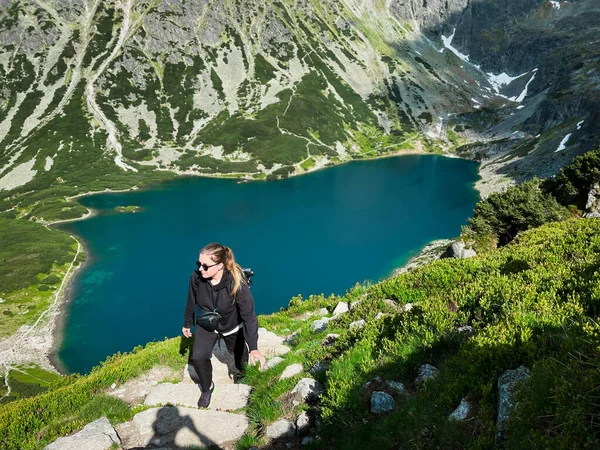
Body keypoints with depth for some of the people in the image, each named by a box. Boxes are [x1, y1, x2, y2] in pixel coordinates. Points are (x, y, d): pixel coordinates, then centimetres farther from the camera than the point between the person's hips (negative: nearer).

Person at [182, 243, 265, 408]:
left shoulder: (237, 284, -39)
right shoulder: (196, 278, -29)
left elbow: (249, 316, -36)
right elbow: (191, 302, -8)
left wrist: (254, 348, -43)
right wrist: (187, 324, 7)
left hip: (232, 326, -1)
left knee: (240, 354, 21)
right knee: (198, 357, -14)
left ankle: (243, 373, 60)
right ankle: (207, 388, 17)